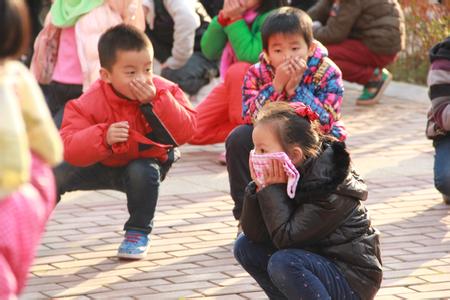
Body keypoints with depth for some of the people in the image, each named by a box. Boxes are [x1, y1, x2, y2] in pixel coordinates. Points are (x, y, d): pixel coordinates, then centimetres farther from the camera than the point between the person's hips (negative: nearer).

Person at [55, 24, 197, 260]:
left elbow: (185, 132, -31)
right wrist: (104, 137, -51)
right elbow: (69, 147, -33)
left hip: (146, 163, -1)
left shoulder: (164, 91, -22)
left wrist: (155, 102, -40)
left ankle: (138, 233, -10)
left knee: (143, 172, -34)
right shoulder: (90, 102, -26)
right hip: (103, 166, 1)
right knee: (56, 174, -12)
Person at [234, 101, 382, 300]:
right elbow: (253, 234, -6)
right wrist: (260, 187, -18)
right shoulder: (283, 177, -1)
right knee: (246, 247, 2)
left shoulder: (331, 189, -25)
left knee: (283, 263, -31)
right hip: (318, 260, 8)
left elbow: (285, 237, -29)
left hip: (353, 281, -8)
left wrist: (273, 188, -24)